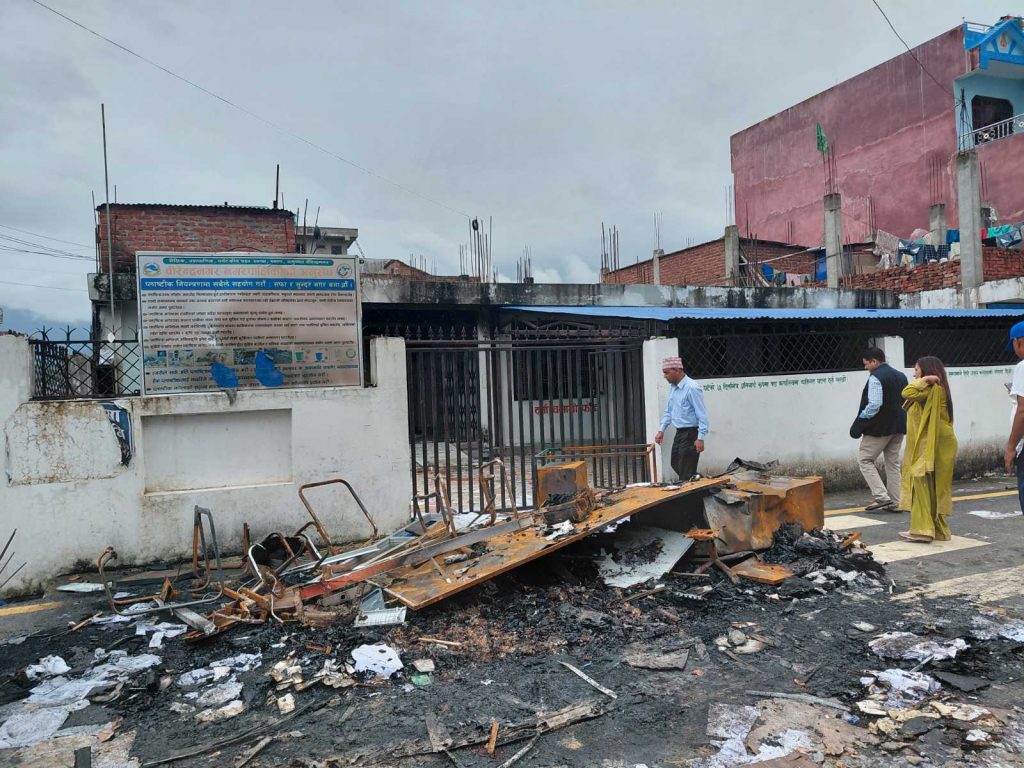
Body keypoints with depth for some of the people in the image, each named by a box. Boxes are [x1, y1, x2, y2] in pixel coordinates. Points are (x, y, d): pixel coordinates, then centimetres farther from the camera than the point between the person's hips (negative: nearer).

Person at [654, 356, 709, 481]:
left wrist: (700, 438, -22)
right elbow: (668, 411, 19)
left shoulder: (692, 387, -19)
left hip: (691, 433, -9)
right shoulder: (672, 387, 9)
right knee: (675, 464, 18)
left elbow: (702, 414, -19)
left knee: (686, 472, -4)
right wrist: (661, 430, 13)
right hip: (679, 433, 9)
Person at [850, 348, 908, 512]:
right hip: (898, 427, 9)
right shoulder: (901, 376, 13)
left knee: (865, 459, 2)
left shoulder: (876, 377, -15)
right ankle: (895, 502, 16)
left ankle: (881, 497, -7)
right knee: (893, 463, 14)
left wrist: (861, 419, -14)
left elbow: (874, 405, -24)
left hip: (880, 427, -8)